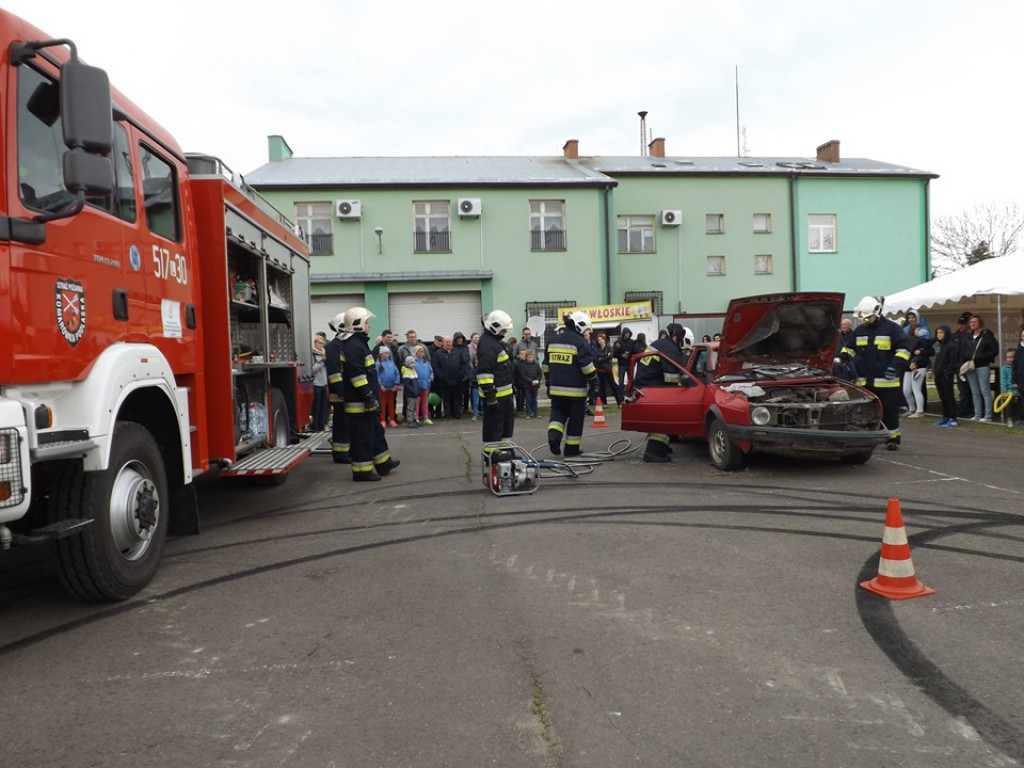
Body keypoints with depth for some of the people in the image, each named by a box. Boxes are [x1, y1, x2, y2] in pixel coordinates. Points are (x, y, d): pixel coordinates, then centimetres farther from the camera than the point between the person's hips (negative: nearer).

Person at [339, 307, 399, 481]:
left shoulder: (359, 343, 17)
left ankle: (383, 463, 30)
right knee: (362, 437, -4)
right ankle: (362, 471, 3)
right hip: (359, 402, -11)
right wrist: (369, 397, -23)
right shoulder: (353, 346, -18)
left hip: (365, 402, 11)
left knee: (376, 432, 19)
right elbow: (357, 375, -24)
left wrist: (373, 397, 26)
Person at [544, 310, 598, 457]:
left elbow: (547, 364, 17)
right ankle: (572, 448, 12)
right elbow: (587, 365, -15)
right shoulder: (580, 342, -11)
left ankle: (553, 435, -10)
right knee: (575, 419, 6)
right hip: (575, 389, -5)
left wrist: (549, 384, 24)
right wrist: (594, 382, -3)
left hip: (557, 388, 5)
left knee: (558, 412, 15)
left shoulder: (553, 341, 11)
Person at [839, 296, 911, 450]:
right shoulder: (859, 330, 12)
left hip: (886, 381, -4)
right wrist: (842, 358, 3)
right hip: (863, 381, 4)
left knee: (889, 411, 3)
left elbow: (904, 348, -6)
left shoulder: (892, 328, -3)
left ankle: (893, 438, 14)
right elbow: (850, 348, 22)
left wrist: (895, 365, -18)